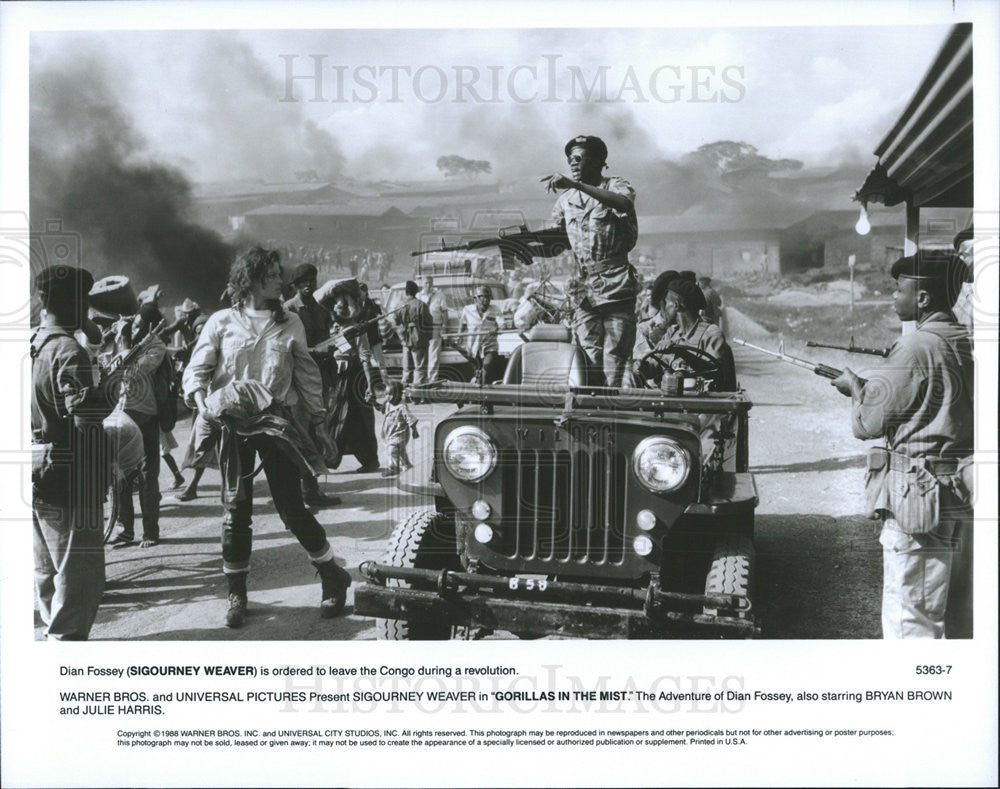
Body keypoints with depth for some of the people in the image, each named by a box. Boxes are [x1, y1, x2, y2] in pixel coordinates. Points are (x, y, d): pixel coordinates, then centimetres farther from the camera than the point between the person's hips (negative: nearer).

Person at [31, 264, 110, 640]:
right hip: (68, 481, -10)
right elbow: (86, 414, -26)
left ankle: (55, 631, 33)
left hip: (38, 480, 10)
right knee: (80, 573, 0)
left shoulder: (33, 345, 10)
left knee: (48, 570, 20)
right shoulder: (69, 352, -18)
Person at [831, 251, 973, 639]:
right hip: (967, 502, 9)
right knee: (962, 623, 16)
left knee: (910, 625, -3)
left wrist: (855, 387, 10)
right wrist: (870, 388, 20)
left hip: (921, 504, -8)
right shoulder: (968, 345, 9)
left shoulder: (914, 348, -14)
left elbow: (868, 423, -9)